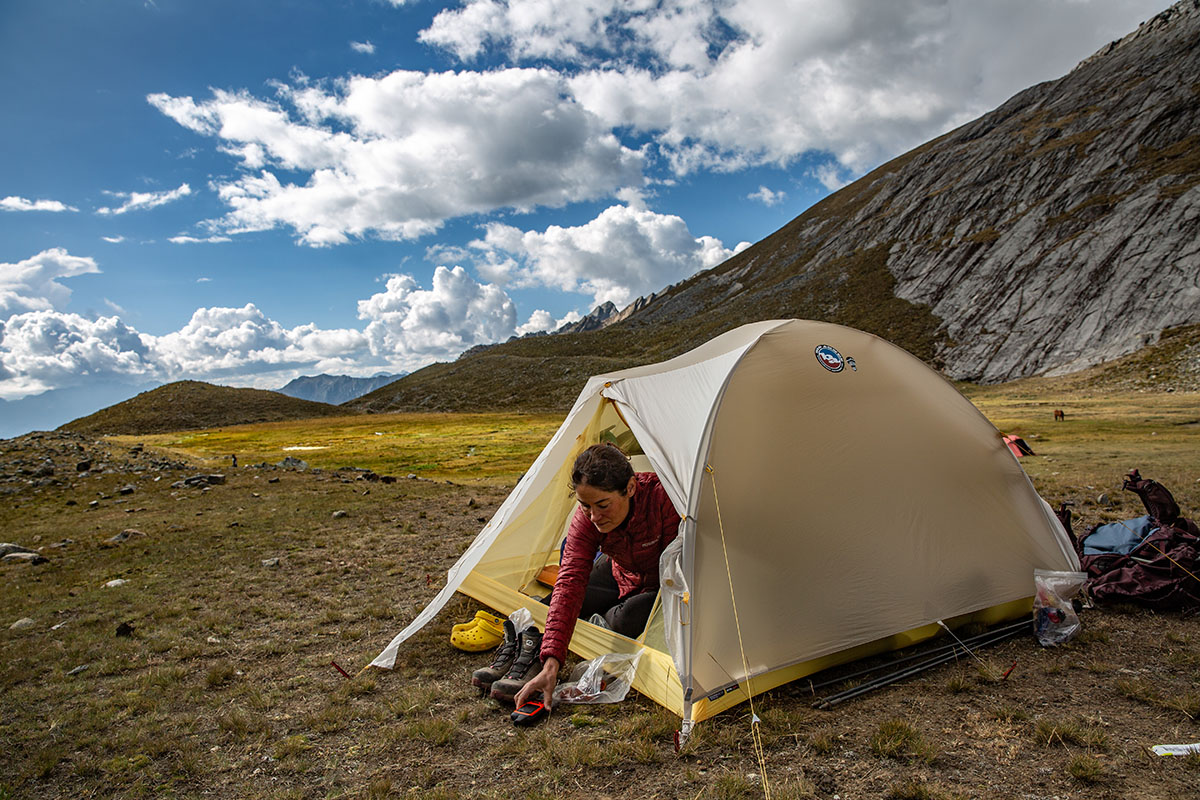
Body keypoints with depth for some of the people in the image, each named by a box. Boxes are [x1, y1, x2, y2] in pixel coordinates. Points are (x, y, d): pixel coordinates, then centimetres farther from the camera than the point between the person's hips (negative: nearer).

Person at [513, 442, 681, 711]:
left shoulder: (662, 497, -40)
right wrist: (551, 663, -42)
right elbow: (570, 584, -34)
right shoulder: (586, 518, -27)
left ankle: (607, 615, 4)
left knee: (627, 621, -31)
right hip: (624, 574, 4)